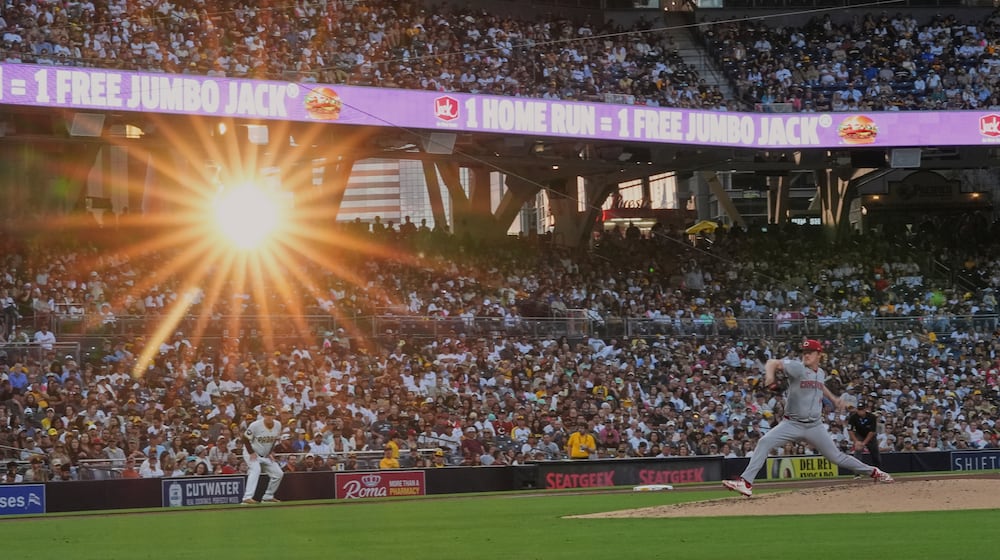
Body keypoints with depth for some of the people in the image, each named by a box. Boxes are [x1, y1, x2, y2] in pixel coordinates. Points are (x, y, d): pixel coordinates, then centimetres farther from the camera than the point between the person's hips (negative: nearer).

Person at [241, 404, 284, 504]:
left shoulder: (277, 426, -7)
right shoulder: (255, 425, -24)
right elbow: (245, 439, -15)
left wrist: (270, 453, 2)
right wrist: (251, 453, -19)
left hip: (266, 455, 7)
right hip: (252, 453, -7)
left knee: (278, 473, 4)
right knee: (255, 470, -30)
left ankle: (268, 496, 20)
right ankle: (247, 497, -38)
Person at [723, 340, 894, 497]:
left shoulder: (821, 373, 7)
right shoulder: (798, 368, -10)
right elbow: (773, 363, -22)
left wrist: (833, 398, 21)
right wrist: (770, 374, -42)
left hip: (815, 426, 3)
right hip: (792, 424, -3)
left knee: (836, 457, 7)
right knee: (764, 443, -23)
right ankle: (746, 483, -24)